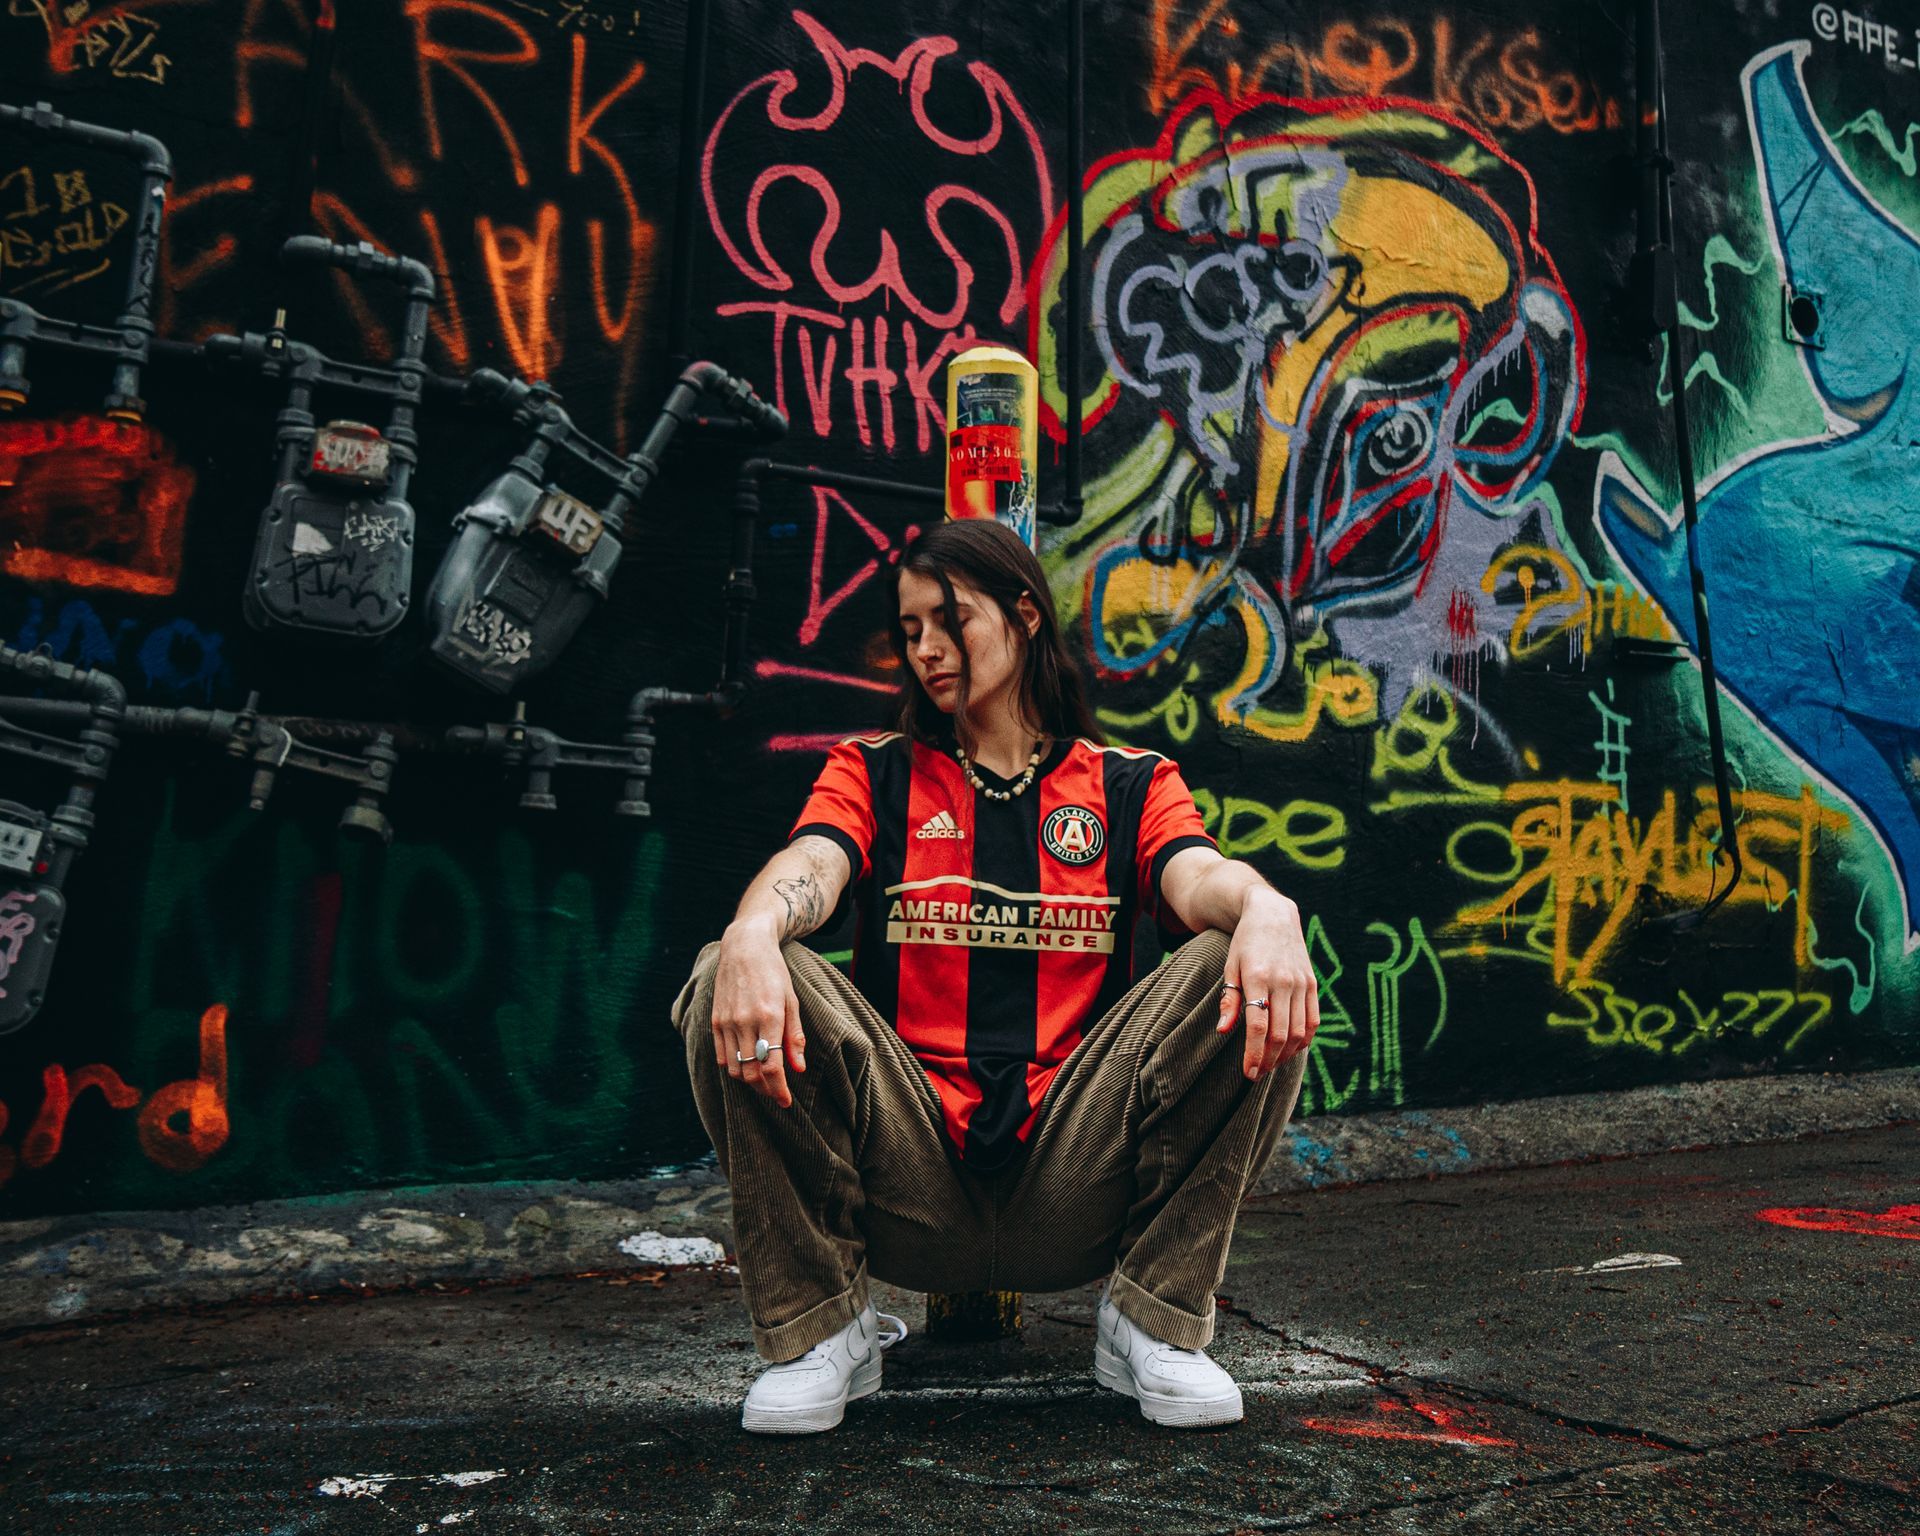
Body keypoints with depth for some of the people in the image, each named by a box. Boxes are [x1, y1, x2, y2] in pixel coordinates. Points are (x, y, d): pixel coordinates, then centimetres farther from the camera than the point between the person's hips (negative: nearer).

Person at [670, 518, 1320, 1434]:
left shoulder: (1128, 785, 14)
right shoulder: (873, 774, 14)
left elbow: (1196, 877, -8)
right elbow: (811, 865, -8)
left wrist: (1265, 908, -33)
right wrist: (753, 932, -33)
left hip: (1076, 1196, 0)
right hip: (907, 1185, 0)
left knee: (1252, 984, -21)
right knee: (735, 986, -23)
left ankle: (1154, 1322, -7)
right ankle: (820, 1330, -7)